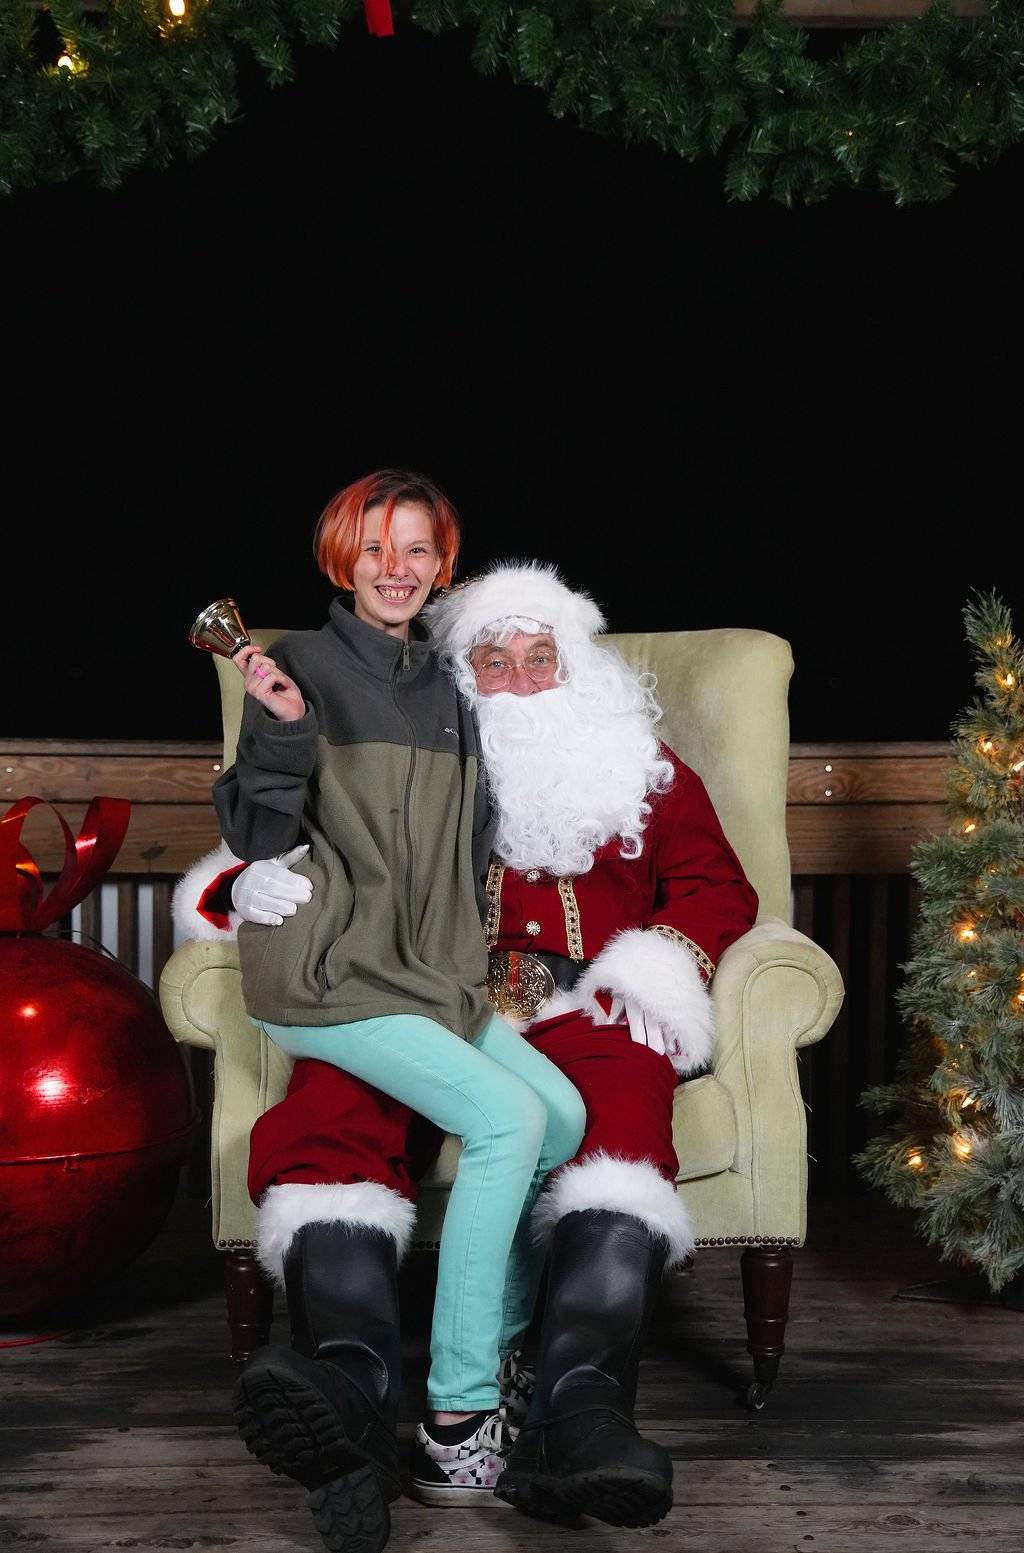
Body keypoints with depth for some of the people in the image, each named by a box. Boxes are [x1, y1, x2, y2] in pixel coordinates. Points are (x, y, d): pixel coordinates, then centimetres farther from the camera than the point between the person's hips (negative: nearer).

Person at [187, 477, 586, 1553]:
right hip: (326, 979, -7)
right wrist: (280, 732, -25)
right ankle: (459, 1415, -21)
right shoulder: (305, 666, -4)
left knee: (563, 1115, -8)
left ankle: (500, 1342, 8)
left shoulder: (444, 691, 17)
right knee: (506, 1117, -24)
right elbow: (259, 837, -10)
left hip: (432, 978, 7)